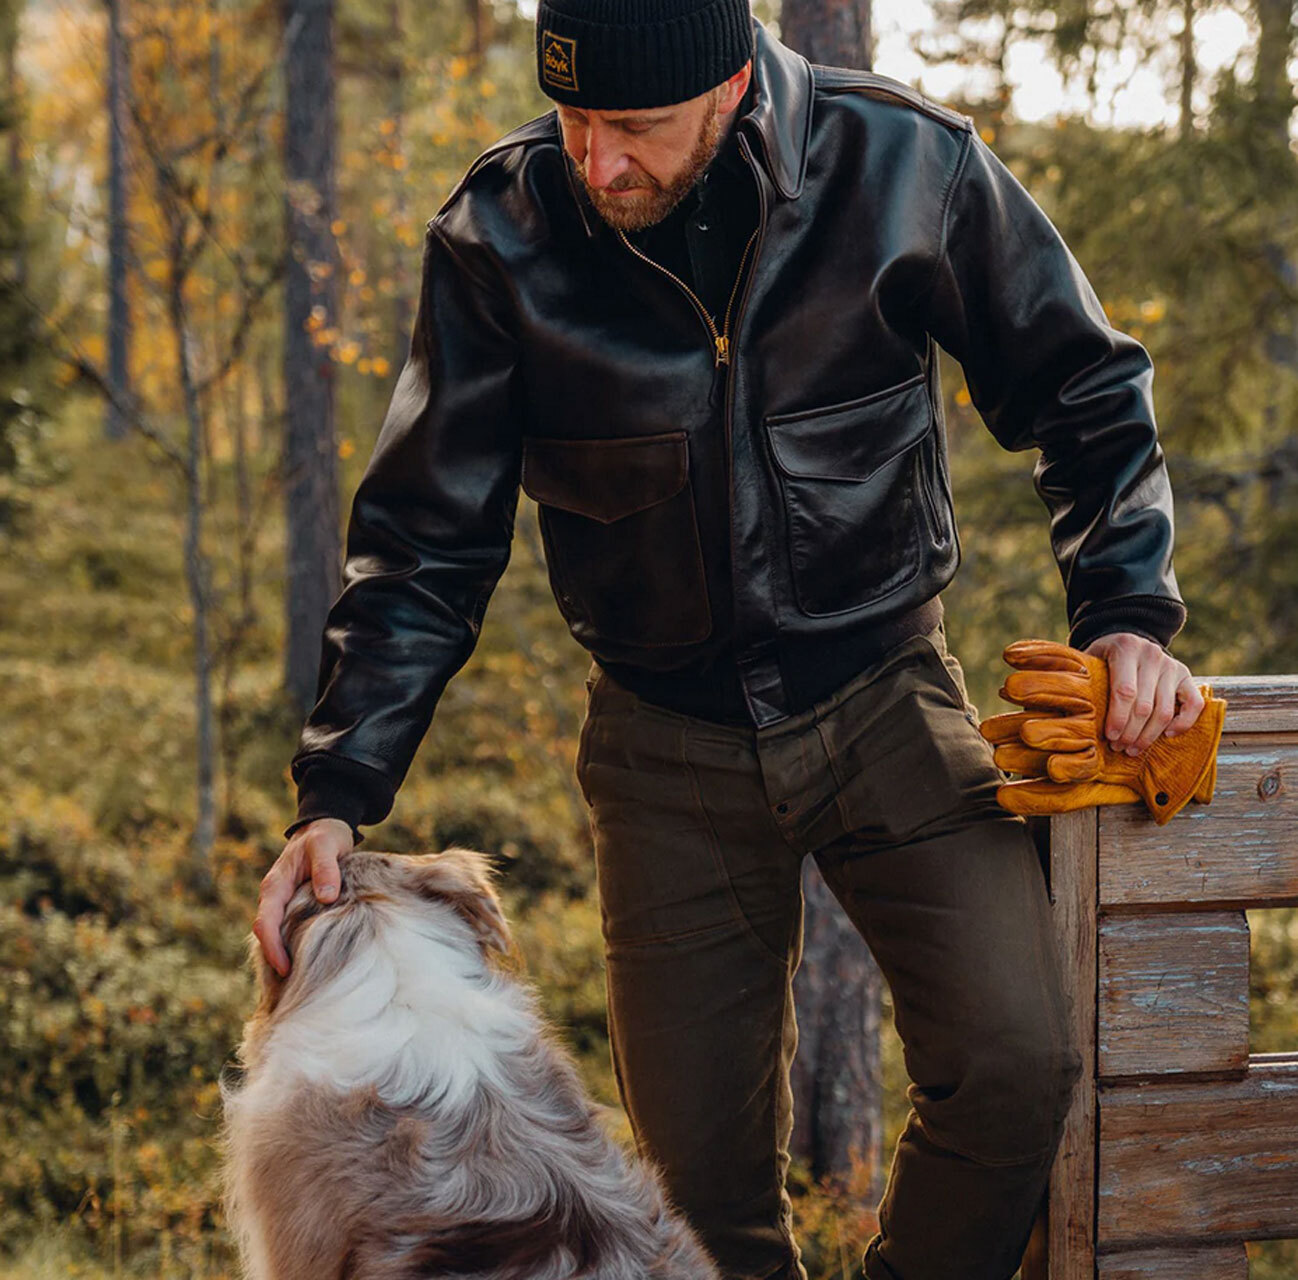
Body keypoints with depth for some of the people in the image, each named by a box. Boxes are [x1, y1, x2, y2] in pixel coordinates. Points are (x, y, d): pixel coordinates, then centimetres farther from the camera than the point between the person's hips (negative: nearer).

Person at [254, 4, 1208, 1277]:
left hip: (884, 695, 0)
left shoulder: (905, 164, -13)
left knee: (1014, 1065, -16)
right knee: (701, 1166, 4)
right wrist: (339, 790, -14)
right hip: (668, 743, 1)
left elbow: (1084, 395, 2)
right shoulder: (498, 238, -12)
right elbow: (425, 543, -5)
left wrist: (1124, 612, -10)